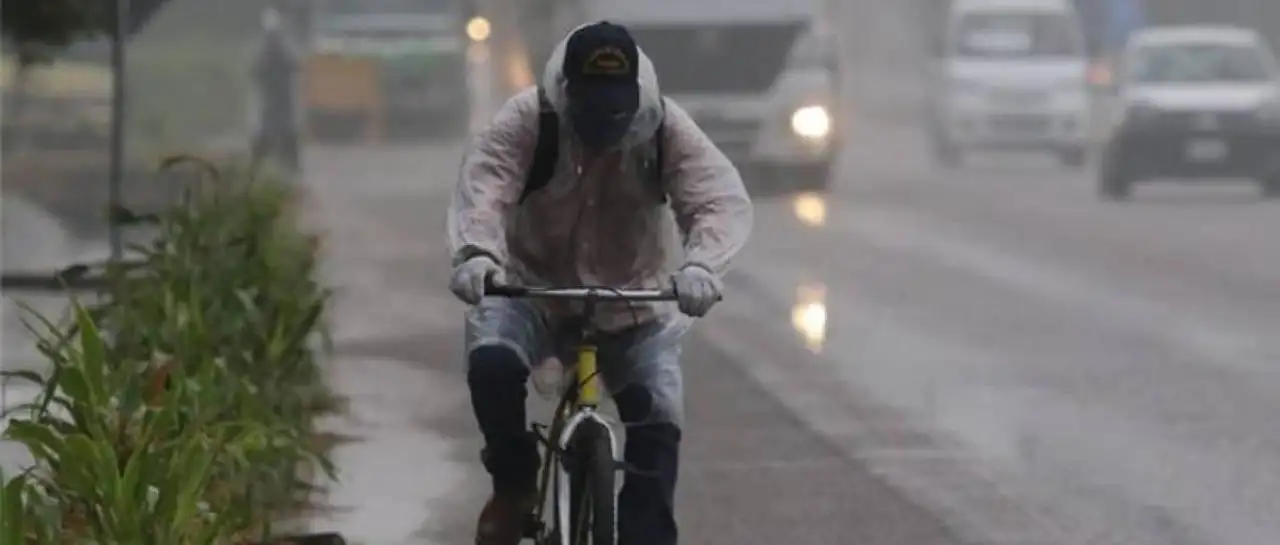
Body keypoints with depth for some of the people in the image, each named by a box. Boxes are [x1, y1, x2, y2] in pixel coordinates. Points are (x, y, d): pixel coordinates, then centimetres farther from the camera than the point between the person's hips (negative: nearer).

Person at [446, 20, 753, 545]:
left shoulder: (666, 129, -17)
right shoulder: (524, 122, -20)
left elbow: (723, 201, -27)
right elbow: (483, 188, -33)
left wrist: (700, 264, -49)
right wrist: (476, 252, -55)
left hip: (633, 307, 1)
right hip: (531, 286, -1)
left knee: (658, 426, -14)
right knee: (492, 363, -29)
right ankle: (514, 487, -4)